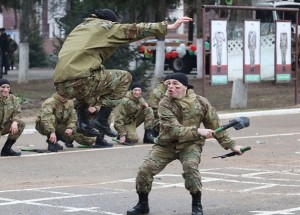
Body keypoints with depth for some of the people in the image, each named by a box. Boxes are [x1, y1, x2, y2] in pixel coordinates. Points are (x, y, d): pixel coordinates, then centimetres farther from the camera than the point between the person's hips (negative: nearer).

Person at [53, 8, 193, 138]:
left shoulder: (81, 27, 31)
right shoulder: (106, 26, 11)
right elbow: (135, 30, 6)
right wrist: (170, 26, 6)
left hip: (61, 86, 7)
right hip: (79, 80, -7)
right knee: (124, 78, 10)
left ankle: (83, 122, 20)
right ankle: (101, 121, 2)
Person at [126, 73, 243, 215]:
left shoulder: (200, 102, -10)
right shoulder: (165, 105, -16)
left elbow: (215, 126, 1)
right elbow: (173, 130, -27)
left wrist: (230, 145, 4)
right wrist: (198, 131, -38)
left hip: (190, 144, -1)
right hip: (166, 144, 1)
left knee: (190, 166, -31)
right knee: (145, 169, -11)